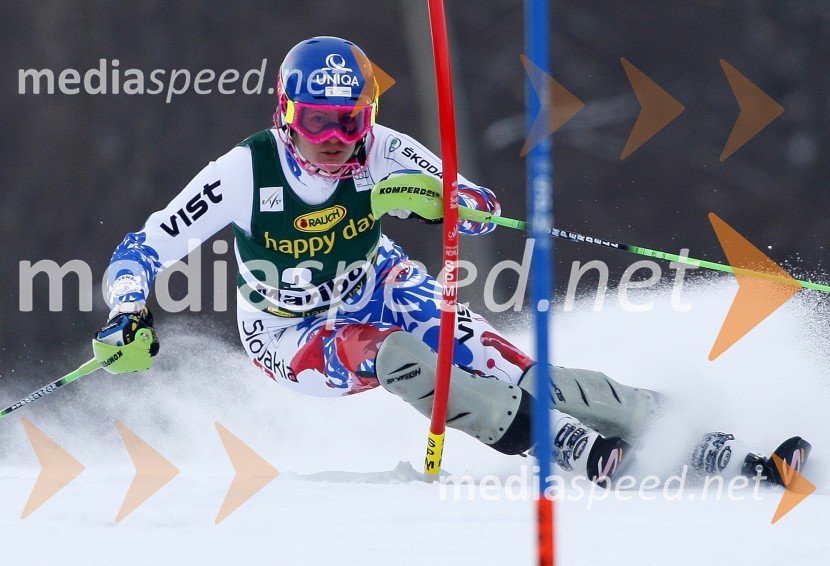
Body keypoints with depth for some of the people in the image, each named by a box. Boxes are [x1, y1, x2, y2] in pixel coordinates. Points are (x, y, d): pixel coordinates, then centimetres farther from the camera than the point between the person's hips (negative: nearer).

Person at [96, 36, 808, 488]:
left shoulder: (382, 153, -21)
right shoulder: (244, 174, -26)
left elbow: (485, 208, -17)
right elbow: (143, 249, -21)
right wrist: (130, 316, -39)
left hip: (378, 291, 2)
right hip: (294, 337, -2)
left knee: (498, 365, -21)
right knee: (396, 356, -34)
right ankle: (582, 453, -36)